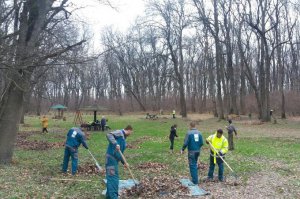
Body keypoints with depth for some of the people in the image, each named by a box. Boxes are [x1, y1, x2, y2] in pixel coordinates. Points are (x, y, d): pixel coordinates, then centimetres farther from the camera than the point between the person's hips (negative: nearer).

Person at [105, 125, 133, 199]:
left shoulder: (123, 138, 20)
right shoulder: (120, 132, -7)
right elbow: (109, 135, -25)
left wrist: (124, 162, 22)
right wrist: (116, 144, -34)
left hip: (115, 159, 10)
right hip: (111, 158, -10)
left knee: (114, 177, 16)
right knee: (112, 177, -8)